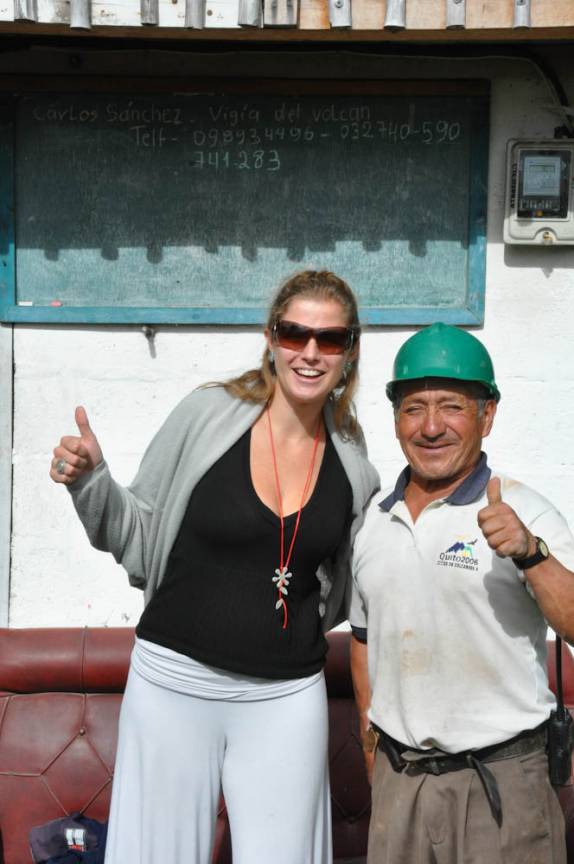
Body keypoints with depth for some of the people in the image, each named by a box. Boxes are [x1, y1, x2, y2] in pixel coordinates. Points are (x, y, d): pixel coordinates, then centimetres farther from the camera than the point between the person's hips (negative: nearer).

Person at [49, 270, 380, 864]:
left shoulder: (352, 460, 0)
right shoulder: (207, 415, -10)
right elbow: (136, 539, -1)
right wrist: (89, 481, -16)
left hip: (286, 696, 2)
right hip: (176, 680, -2)